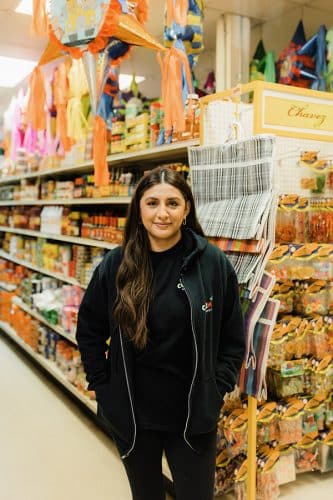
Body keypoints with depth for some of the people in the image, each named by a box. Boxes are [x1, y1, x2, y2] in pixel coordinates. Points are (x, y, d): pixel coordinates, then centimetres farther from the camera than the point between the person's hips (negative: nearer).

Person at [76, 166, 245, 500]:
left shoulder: (213, 263, -10)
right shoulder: (115, 265, -7)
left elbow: (233, 337, 0)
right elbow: (89, 329, 5)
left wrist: (217, 389, -4)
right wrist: (101, 383, 1)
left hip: (194, 413, -1)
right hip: (130, 410, 2)